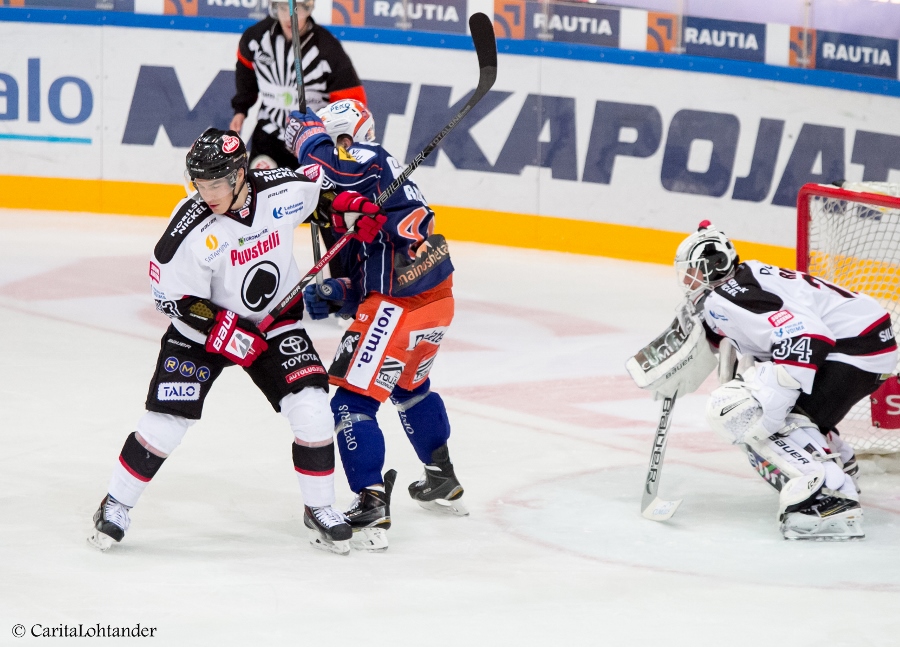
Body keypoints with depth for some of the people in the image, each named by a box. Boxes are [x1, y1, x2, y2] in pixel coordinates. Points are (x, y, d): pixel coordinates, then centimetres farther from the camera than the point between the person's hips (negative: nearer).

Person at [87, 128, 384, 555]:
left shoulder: (284, 191, -17)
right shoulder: (190, 228, -26)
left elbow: (320, 185, 6)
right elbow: (171, 296, -19)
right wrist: (225, 332, -24)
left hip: (276, 321, 3)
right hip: (204, 326, -2)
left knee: (311, 410, -12)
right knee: (167, 419, -9)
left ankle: (320, 509, 7)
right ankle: (116, 505, 11)